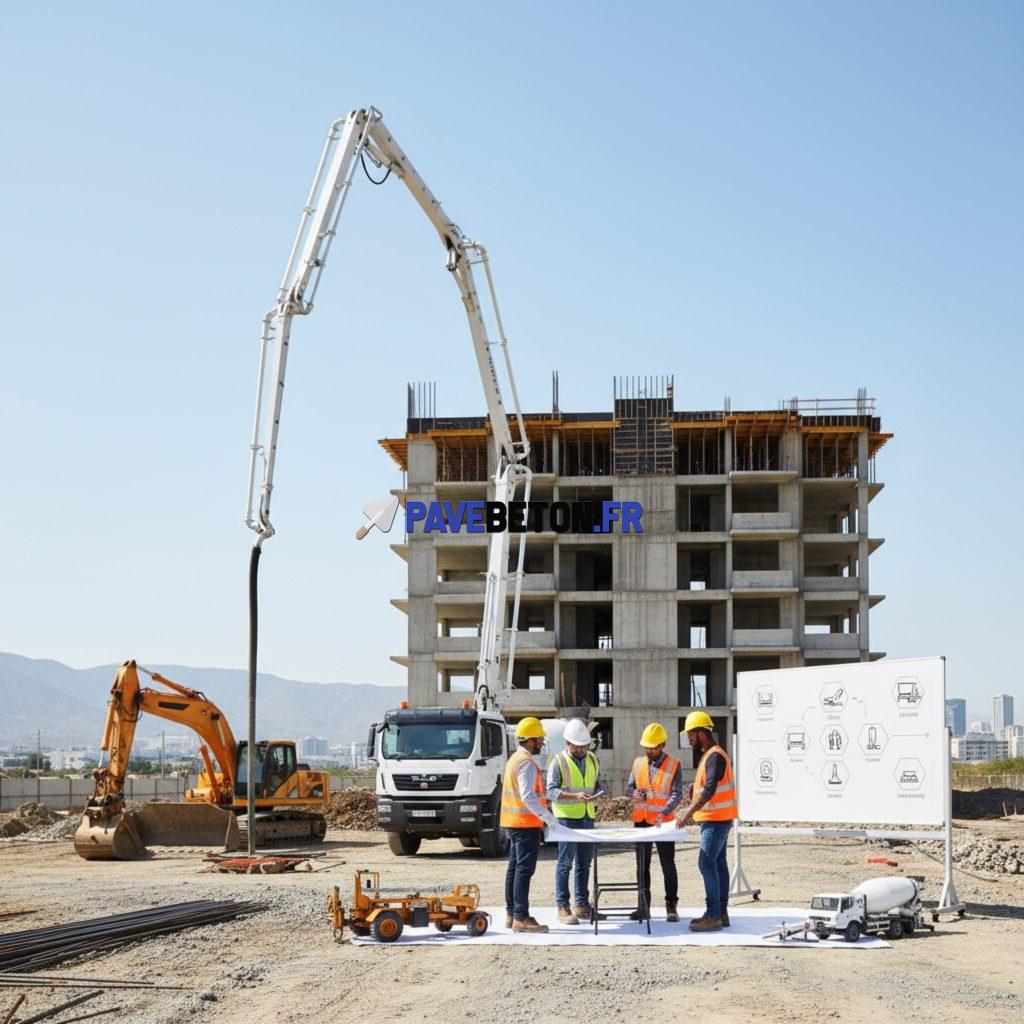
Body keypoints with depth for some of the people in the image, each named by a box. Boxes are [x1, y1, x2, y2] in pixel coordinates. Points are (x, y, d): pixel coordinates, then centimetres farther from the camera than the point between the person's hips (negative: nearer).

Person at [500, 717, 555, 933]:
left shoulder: (515, 759, 17)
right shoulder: (527, 762, -17)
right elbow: (528, 797, -24)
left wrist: (541, 817, 21)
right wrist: (546, 815, -22)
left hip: (514, 823, 11)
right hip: (527, 824, -11)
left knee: (515, 867, 14)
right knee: (524, 869, -9)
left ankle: (511, 915, 20)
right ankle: (521, 919, -10)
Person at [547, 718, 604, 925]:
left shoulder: (592, 760, 14)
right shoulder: (559, 762, -4)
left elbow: (598, 785, 22)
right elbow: (551, 791, -11)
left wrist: (597, 795, -2)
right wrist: (575, 796, -24)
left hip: (588, 817, 6)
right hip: (567, 817, -6)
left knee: (584, 863, 11)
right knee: (565, 863, -6)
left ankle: (582, 905, 19)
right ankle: (563, 908, -3)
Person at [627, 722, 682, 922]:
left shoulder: (673, 765, -4)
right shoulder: (638, 763, 9)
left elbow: (676, 794, -10)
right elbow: (629, 787, 14)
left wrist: (664, 812, -27)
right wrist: (635, 792, -11)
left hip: (663, 823, -4)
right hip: (641, 822, 4)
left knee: (668, 866, 0)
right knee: (642, 866, 9)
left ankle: (671, 906, 8)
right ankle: (643, 906, 16)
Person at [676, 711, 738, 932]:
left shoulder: (715, 756, -17)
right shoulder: (709, 755, 16)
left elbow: (709, 790, -26)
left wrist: (690, 811, -29)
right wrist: (691, 808, 18)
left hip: (716, 820, -10)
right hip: (716, 820, 10)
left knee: (707, 864, -12)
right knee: (718, 863, 10)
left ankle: (713, 916, -13)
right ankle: (721, 913, 14)